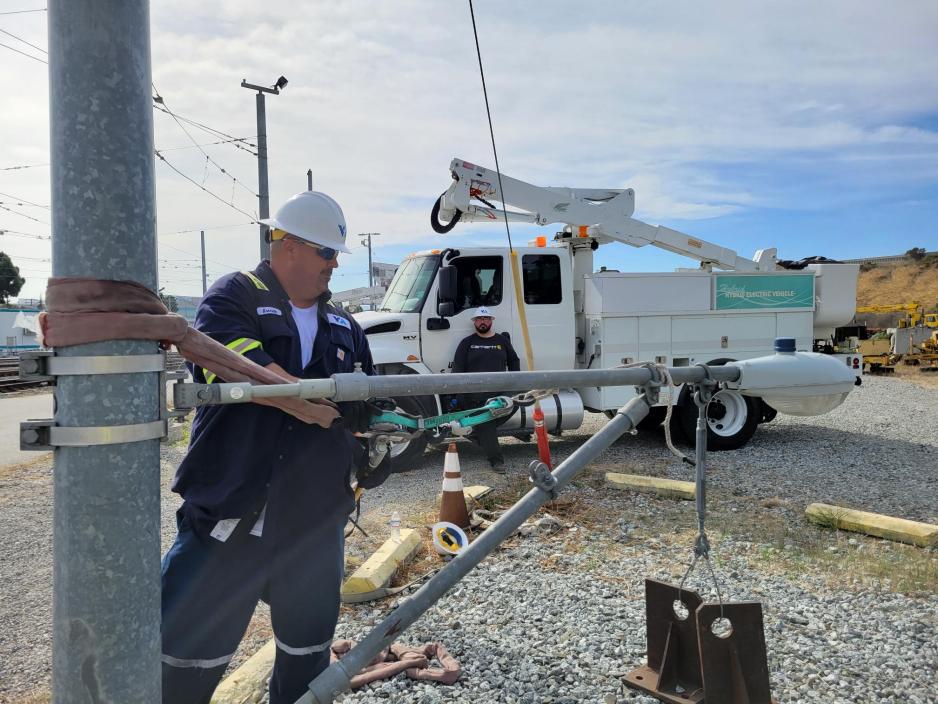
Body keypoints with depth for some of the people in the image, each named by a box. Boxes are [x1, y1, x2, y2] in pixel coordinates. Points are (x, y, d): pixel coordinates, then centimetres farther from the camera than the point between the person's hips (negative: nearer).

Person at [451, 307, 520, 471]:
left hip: (499, 392, 2)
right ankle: (496, 460, -2)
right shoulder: (467, 343, 6)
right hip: (475, 396, -2)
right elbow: (458, 368, 2)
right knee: (485, 428, -5)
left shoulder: (502, 340, 13)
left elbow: (514, 361, 23)